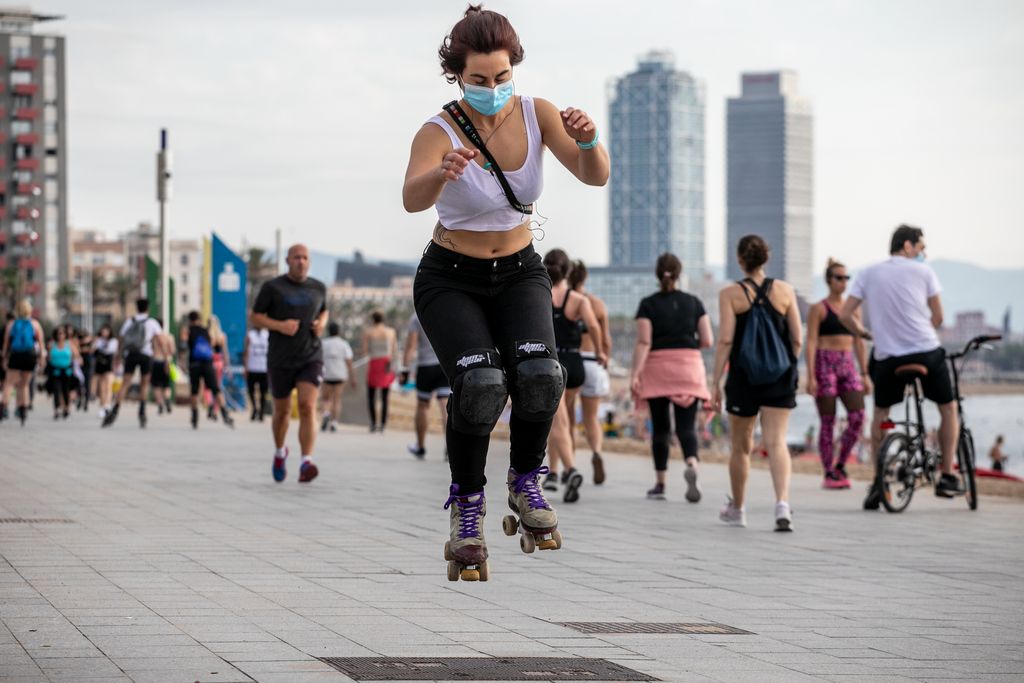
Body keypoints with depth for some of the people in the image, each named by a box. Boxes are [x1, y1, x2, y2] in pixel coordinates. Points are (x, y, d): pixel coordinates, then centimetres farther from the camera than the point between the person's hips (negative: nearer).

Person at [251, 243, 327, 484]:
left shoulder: (318, 288, 7)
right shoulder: (272, 287, -3)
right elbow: (256, 318, -1)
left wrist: (321, 323, 3)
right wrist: (279, 325, -18)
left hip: (311, 358, 1)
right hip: (280, 360, -1)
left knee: (308, 407, -17)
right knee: (282, 410, 12)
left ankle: (306, 464, -25)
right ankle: (280, 453, 41)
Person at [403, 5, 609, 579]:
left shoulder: (535, 114, -10)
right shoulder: (439, 133, -21)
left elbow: (596, 176, -22)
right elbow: (412, 199, -40)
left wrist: (588, 141, -44)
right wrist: (441, 174, -63)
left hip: (519, 273, 3)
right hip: (450, 279, -3)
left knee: (540, 374, -25)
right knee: (481, 382, -28)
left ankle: (527, 483, 2)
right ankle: (467, 502, -5)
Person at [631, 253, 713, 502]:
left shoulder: (648, 304, -2)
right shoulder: (694, 302, 4)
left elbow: (643, 342, -10)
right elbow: (707, 341, 2)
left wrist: (635, 374, -12)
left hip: (657, 369, -1)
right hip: (688, 369, 1)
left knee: (660, 427, 8)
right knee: (686, 426, -3)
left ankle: (660, 484, 13)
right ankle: (691, 465, -31)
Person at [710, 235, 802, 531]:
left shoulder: (730, 294, -5)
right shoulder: (784, 290, 2)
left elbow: (725, 340, -10)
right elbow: (796, 339, 3)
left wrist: (715, 383, -7)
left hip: (744, 377, -1)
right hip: (780, 378, 1)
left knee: (741, 447, 14)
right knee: (776, 442, -5)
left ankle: (737, 509, 30)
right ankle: (782, 504, -25)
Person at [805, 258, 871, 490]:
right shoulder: (818, 309, -1)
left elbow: (859, 342, 16)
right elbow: (811, 343, -6)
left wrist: (865, 374, 11)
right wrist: (811, 376, -14)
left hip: (847, 366, 5)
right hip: (825, 365, -5)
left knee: (858, 417, -8)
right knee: (828, 421, -4)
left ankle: (840, 465, 7)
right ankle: (828, 474, 3)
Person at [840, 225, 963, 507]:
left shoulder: (869, 274, 9)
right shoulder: (923, 272, 3)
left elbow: (845, 315, 3)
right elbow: (937, 317, 5)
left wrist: (865, 334, 21)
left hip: (887, 358, 2)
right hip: (927, 352, -2)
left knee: (880, 414, 21)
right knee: (948, 408, 18)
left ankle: (878, 481, 11)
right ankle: (948, 477, 14)